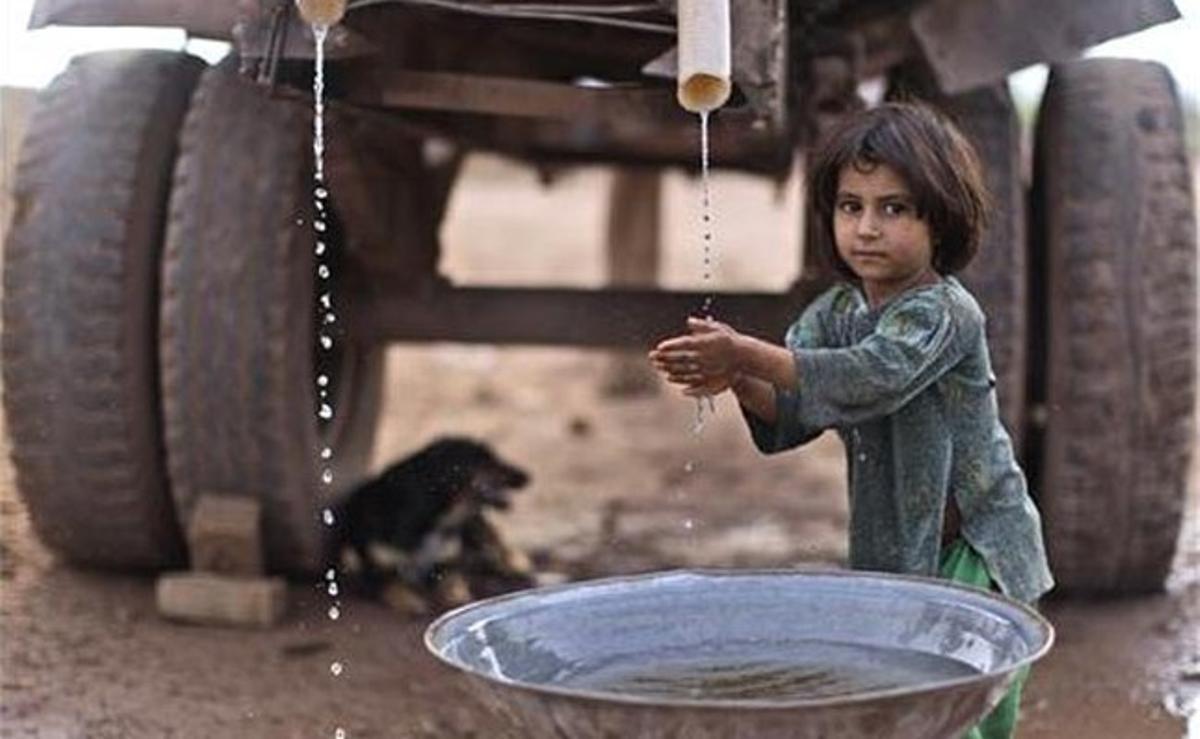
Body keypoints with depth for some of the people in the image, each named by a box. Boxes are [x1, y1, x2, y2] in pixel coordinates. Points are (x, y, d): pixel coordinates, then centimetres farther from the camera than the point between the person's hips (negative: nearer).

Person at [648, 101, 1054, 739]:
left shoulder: (943, 311, -18)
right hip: (894, 553, 7)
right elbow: (792, 414, -5)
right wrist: (740, 382, -27)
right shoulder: (834, 312, 4)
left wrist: (747, 355, -40)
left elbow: (869, 376, -35)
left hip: (977, 554, -7)